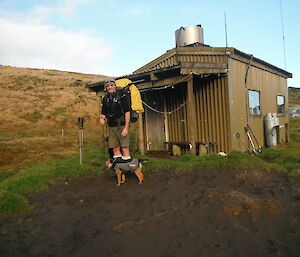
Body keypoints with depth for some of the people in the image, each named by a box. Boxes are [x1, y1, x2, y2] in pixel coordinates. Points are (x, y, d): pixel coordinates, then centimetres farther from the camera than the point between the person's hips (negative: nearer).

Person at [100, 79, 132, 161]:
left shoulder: (121, 95, -8)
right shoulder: (105, 98, 10)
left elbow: (127, 112, -13)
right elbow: (103, 113, 18)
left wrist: (126, 128, -18)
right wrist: (102, 119, -6)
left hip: (121, 126, -6)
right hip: (111, 126, 6)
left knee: (124, 149, -7)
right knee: (115, 149, 10)